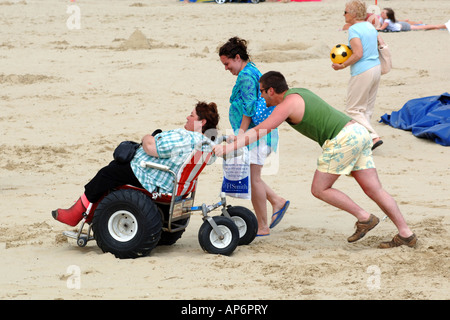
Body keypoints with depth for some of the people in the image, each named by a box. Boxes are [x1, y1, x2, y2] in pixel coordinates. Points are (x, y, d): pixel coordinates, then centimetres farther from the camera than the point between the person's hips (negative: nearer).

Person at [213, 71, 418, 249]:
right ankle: (406, 234, 6)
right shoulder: (299, 93, 23)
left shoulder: (288, 104, -5)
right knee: (374, 190, 8)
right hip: (359, 132, 9)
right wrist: (241, 136, 37)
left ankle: (364, 218, 1)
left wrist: (229, 148, -9)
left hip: (343, 139, -9)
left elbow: (261, 132, -10)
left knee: (320, 189, 0)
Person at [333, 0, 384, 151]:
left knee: (353, 109, -2)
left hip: (362, 72, -9)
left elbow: (358, 54, -21)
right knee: (367, 109, 15)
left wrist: (342, 65, -12)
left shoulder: (354, 29, -14)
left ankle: (374, 137, -13)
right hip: (376, 68, 9)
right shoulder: (370, 26, 11)